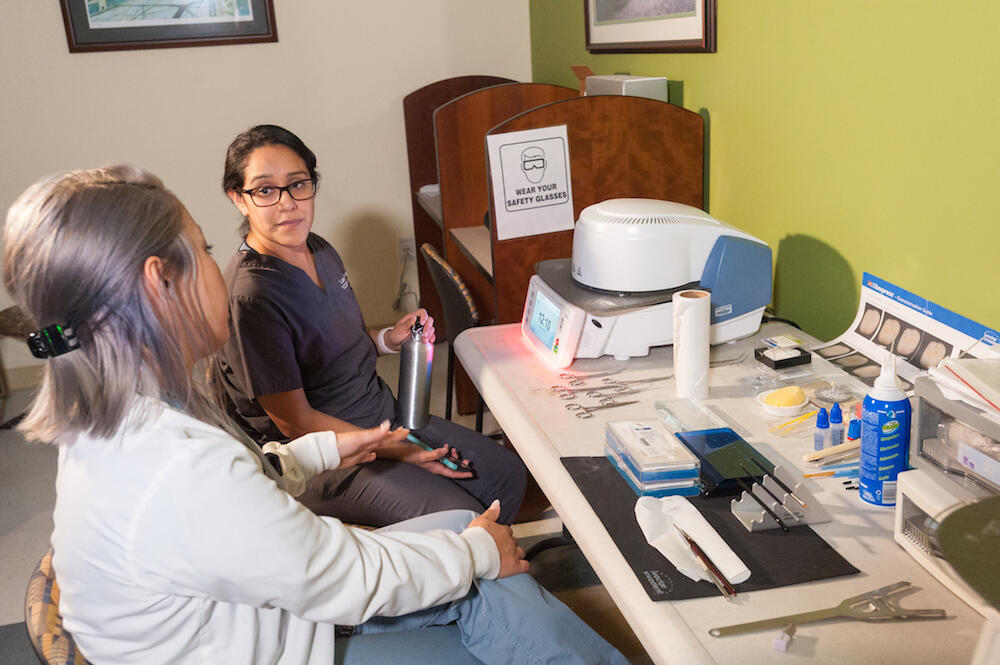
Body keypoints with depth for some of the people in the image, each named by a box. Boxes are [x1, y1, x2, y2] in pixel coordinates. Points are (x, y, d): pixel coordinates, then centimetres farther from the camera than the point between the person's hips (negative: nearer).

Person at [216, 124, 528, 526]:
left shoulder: (320, 251, 3)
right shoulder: (250, 295, -24)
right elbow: (295, 421, -20)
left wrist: (389, 339, -3)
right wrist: (400, 452, -20)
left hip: (383, 413, 8)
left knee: (508, 474, 8)